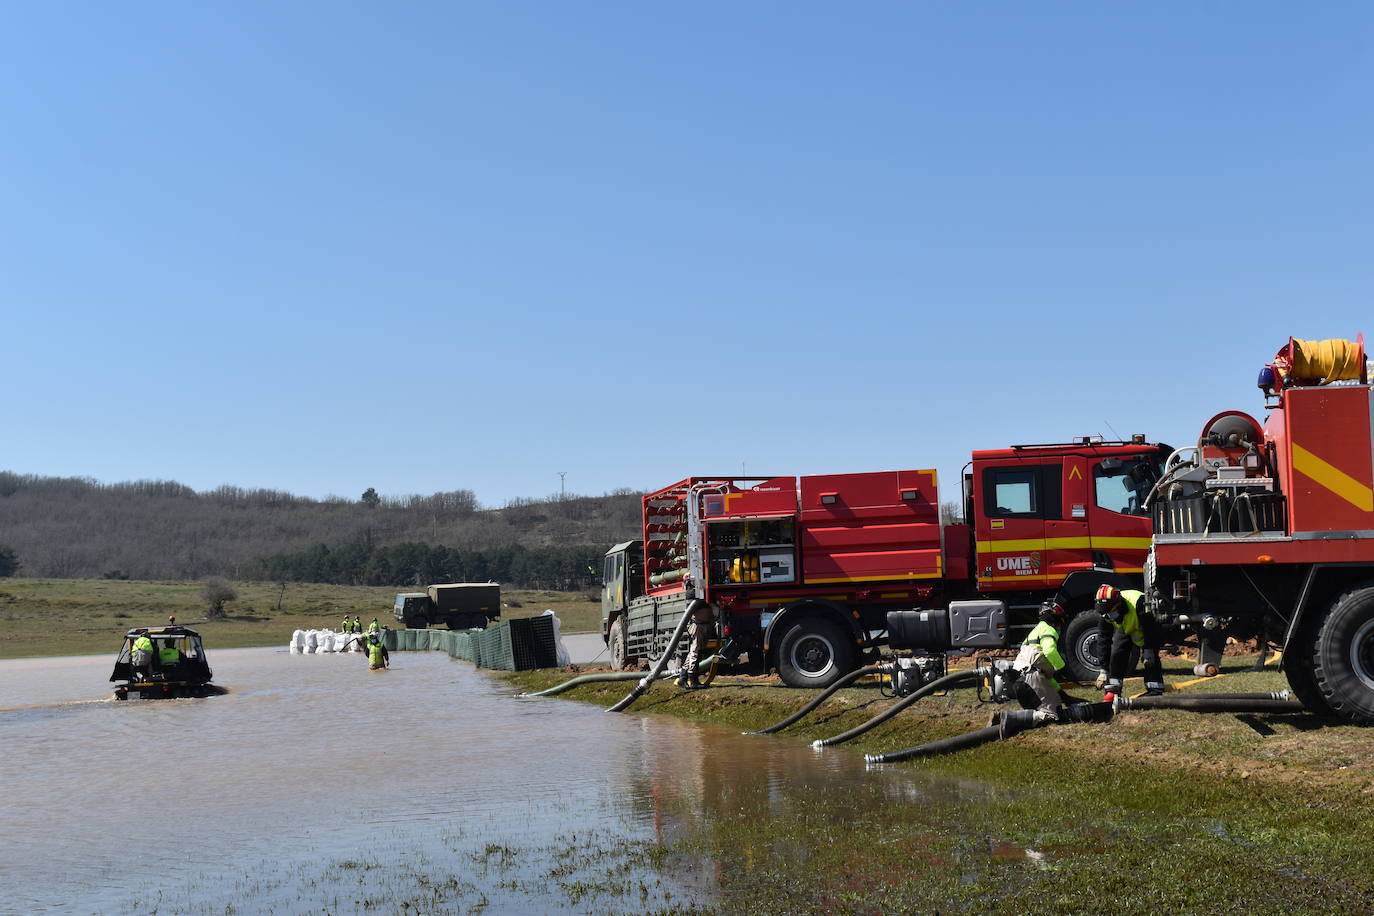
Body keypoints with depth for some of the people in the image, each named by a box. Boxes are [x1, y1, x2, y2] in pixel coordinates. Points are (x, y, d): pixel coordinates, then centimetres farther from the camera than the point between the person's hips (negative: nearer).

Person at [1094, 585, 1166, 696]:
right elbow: (1103, 640, -20)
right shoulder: (1106, 613, -25)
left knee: (1151, 658, -16)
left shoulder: (1138, 602, -42)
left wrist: (1148, 650, -27)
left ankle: (1155, 690, -10)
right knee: (1117, 654, -9)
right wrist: (1103, 671, -21)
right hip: (1126, 629, 4)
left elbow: (1150, 629, -29)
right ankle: (1112, 688, -4)